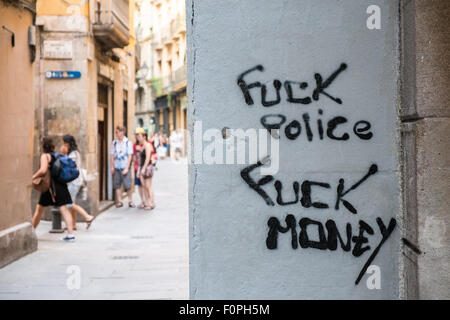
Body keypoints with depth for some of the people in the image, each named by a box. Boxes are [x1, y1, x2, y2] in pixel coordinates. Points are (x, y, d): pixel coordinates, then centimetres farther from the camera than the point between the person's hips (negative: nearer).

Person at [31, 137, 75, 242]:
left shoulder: (45, 156, -6)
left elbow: (43, 170, -19)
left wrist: (34, 176, -6)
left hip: (50, 186, -6)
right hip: (61, 185, 6)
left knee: (39, 209, 10)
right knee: (64, 209, -1)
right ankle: (70, 234, -10)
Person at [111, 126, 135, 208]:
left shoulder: (128, 143, -1)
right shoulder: (114, 143, 9)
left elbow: (130, 156, -2)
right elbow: (112, 155, 12)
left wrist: (126, 168, -8)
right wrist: (112, 166, 2)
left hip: (125, 168, -3)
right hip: (116, 168, 3)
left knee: (128, 185, -7)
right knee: (117, 185, 3)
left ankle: (130, 201, 3)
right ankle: (119, 201, 10)